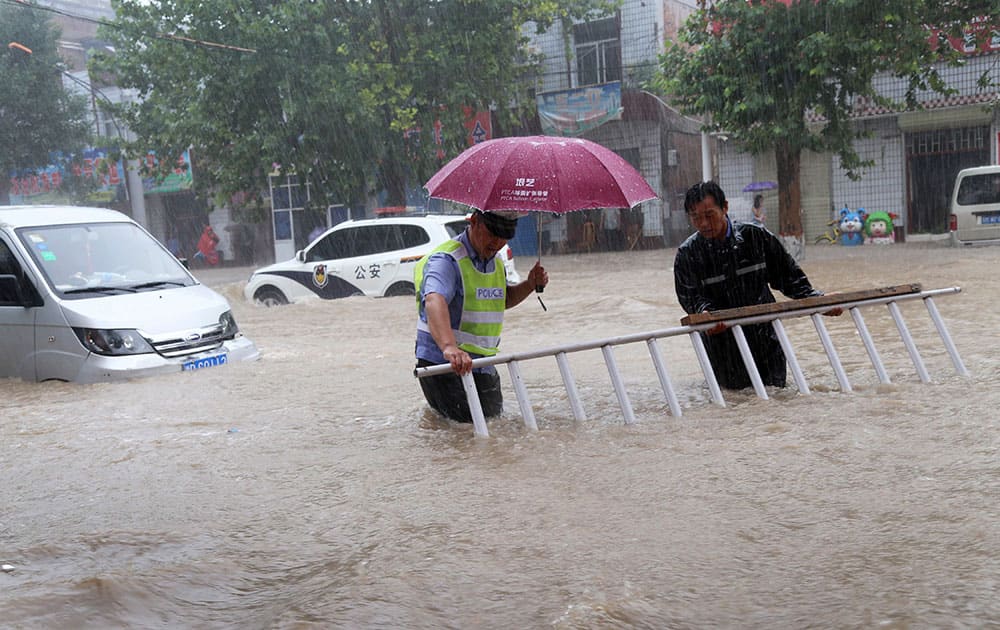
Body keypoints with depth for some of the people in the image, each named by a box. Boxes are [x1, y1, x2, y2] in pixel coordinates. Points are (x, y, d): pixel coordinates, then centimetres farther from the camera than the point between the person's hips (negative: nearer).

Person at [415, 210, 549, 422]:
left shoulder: (496, 261, 9)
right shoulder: (446, 260, -20)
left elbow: (503, 300, 27)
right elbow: (434, 301, -40)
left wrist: (530, 285, 5)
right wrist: (449, 347, -58)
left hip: (483, 365, 8)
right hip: (444, 366, -8)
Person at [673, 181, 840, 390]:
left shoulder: (755, 236, -4)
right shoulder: (687, 253, -7)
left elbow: (789, 275, 2)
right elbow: (691, 297, -14)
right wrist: (704, 313, -35)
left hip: (764, 333, 1)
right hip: (720, 335, -1)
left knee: (775, 384, 9)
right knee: (736, 386, 6)